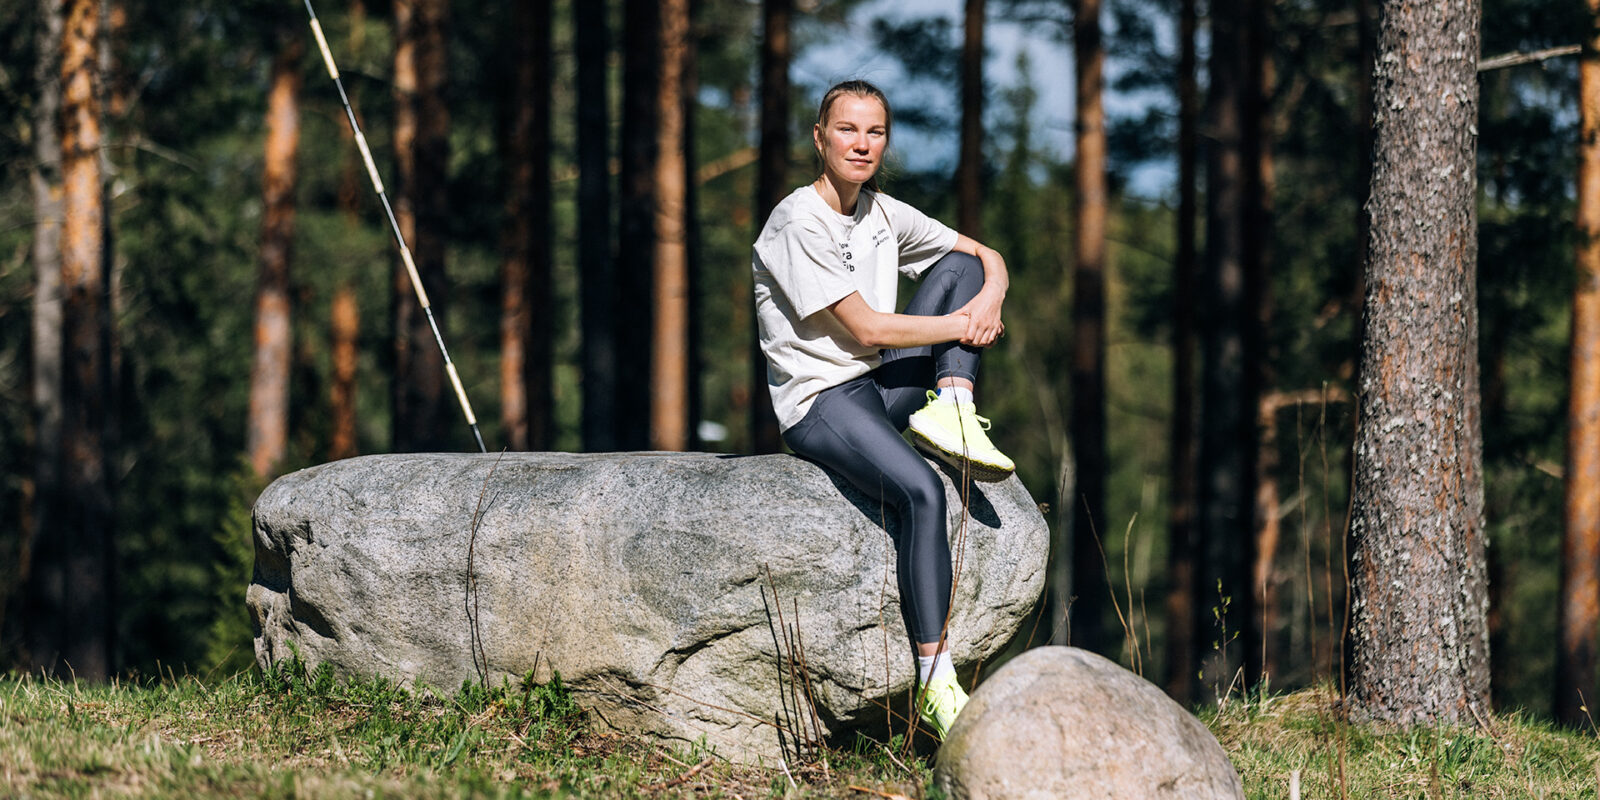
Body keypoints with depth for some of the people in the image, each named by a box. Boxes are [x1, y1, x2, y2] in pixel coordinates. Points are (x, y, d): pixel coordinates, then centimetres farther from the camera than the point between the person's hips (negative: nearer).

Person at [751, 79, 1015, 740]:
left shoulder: (884, 215, 10)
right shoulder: (797, 224, -13)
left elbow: (987, 258, 15)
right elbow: (866, 328, -18)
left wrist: (988, 301, -9)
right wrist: (965, 325, -11)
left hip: (884, 385, 8)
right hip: (818, 403, -8)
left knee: (959, 267, -1)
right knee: (922, 492, -33)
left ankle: (950, 411, -15)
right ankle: (935, 684, -35)